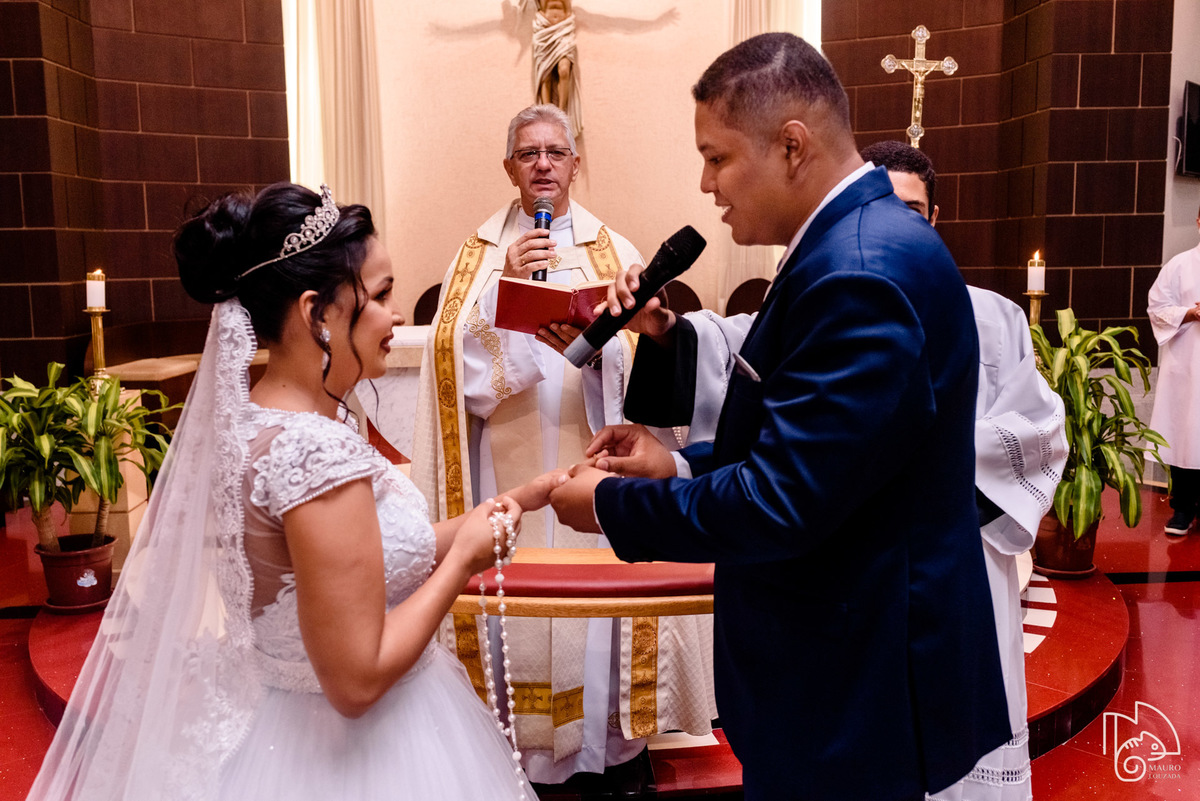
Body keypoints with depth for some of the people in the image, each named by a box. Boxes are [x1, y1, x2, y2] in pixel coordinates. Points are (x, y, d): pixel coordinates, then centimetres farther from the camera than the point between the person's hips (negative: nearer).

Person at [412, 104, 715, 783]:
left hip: (591, 467, 0)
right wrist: (507, 284, -14)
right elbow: (453, 357, -3)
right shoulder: (479, 256, 7)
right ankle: (518, 739, 21)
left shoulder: (614, 254, 5)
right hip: (505, 470, 1)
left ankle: (600, 735, 22)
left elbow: (643, 358, -4)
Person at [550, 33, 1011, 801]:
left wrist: (611, 504, -14)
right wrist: (682, 465, 3)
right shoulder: (857, 240, 5)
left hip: (857, 679, -9)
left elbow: (782, 502, -27)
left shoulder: (861, 272, -26)